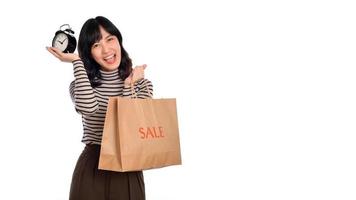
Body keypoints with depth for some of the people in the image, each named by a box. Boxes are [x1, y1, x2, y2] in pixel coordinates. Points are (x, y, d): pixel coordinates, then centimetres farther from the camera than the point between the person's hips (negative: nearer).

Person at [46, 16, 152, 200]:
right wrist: (77, 61, -13)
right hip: (92, 170, -1)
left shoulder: (141, 84, 4)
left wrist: (128, 85, -11)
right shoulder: (81, 83, 0)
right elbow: (88, 107, -23)